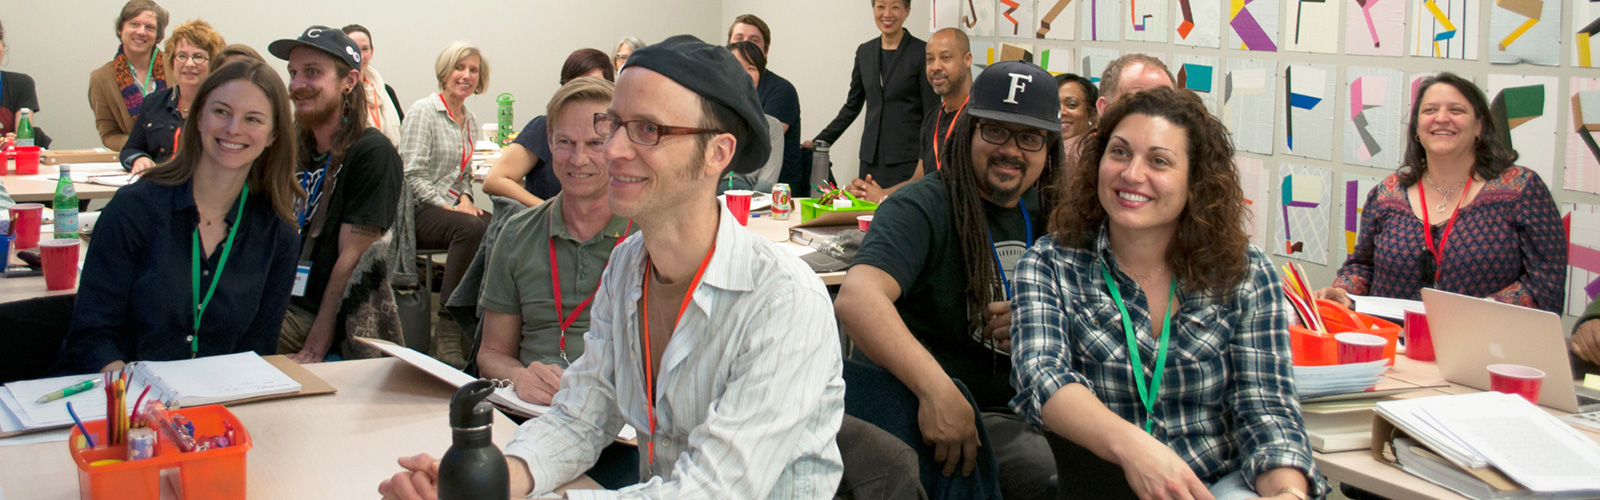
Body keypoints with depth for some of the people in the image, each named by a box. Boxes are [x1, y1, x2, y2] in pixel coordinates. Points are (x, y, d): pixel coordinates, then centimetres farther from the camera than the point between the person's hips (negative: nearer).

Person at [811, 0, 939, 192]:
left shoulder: (922, 52, -4)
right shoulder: (865, 52, 12)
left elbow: (932, 116, -5)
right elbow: (852, 105, 21)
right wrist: (819, 142, 19)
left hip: (907, 161, -5)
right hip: (871, 159, 5)